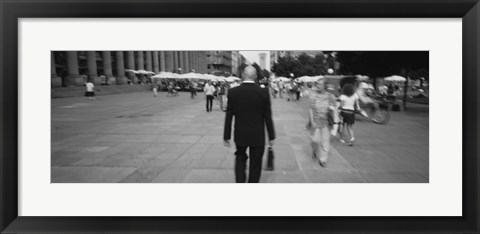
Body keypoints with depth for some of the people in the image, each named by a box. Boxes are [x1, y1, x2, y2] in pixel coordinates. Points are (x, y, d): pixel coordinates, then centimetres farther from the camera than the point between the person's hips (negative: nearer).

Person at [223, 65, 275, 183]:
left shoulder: (233, 92, -9)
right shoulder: (264, 92, -11)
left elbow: (228, 117, -5)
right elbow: (268, 117, -7)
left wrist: (226, 136, 4)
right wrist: (271, 137, 3)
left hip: (240, 135, 1)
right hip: (258, 136, -1)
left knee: (240, 158, 24)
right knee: (255, 164, 13)